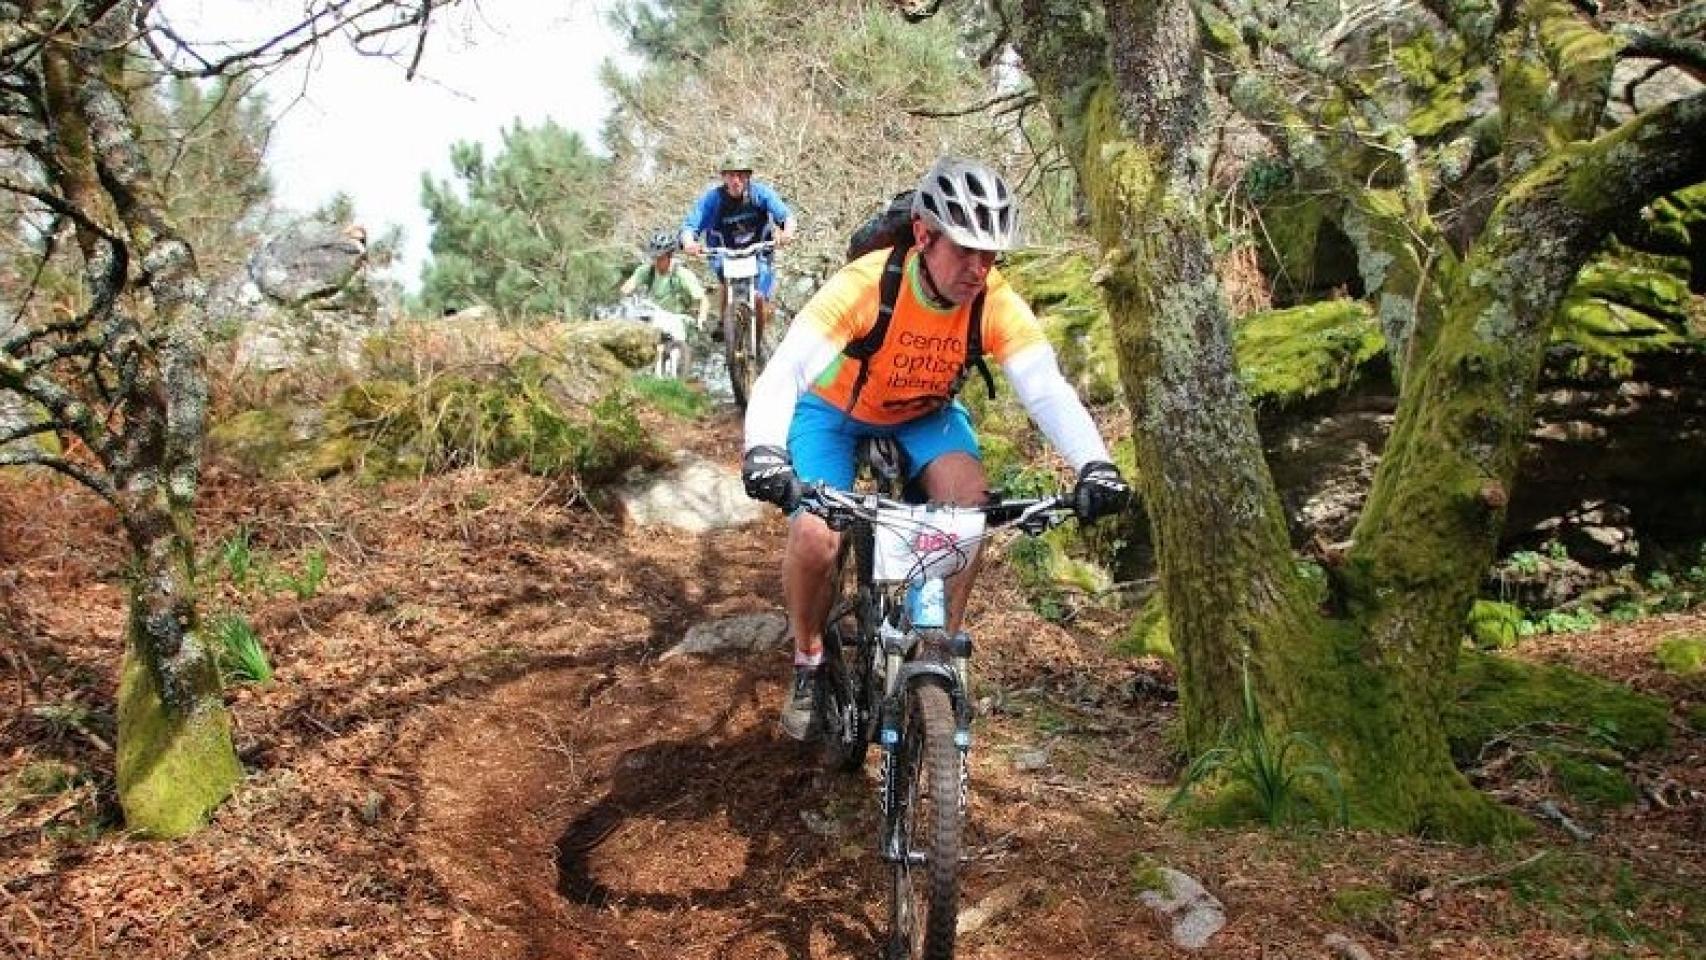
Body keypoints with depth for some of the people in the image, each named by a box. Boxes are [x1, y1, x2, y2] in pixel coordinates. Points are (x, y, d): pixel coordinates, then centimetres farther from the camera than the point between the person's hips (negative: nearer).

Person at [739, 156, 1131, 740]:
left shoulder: (996, 303, -26)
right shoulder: (866, 284, -36)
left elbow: (1047, 388, -32)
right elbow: (784, 370, -43)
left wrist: (1093, 465, -50)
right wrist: (763, 451, -61)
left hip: (925, 415, 3)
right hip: (836, 412, -2)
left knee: (969, 499, -26)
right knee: (814, 540, -23)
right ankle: (808, 663, 7)